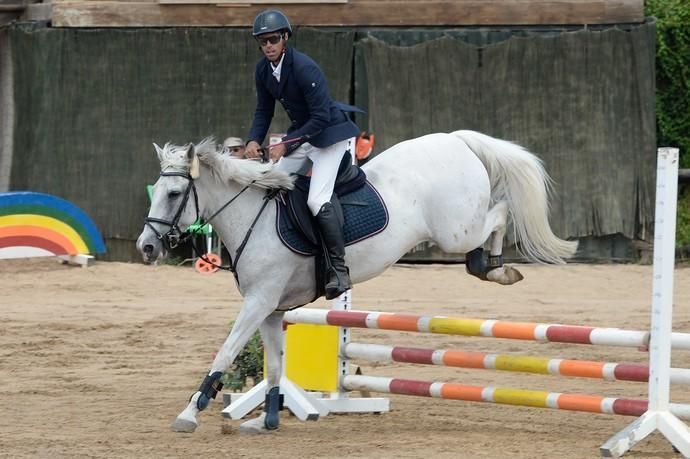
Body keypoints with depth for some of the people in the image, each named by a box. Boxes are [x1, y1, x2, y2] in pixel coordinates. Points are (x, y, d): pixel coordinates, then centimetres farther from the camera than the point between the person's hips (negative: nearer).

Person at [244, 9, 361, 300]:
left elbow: (320, 117, -26)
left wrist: (287, 145, -27)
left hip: (330, 134, -9)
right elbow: (264, 111, 9)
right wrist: (254, 140, -10)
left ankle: (339, 270, -14)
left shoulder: (304, 68, -26)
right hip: (300, 134, 9)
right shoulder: (263, 70, -1)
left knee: (317, 201, -21)